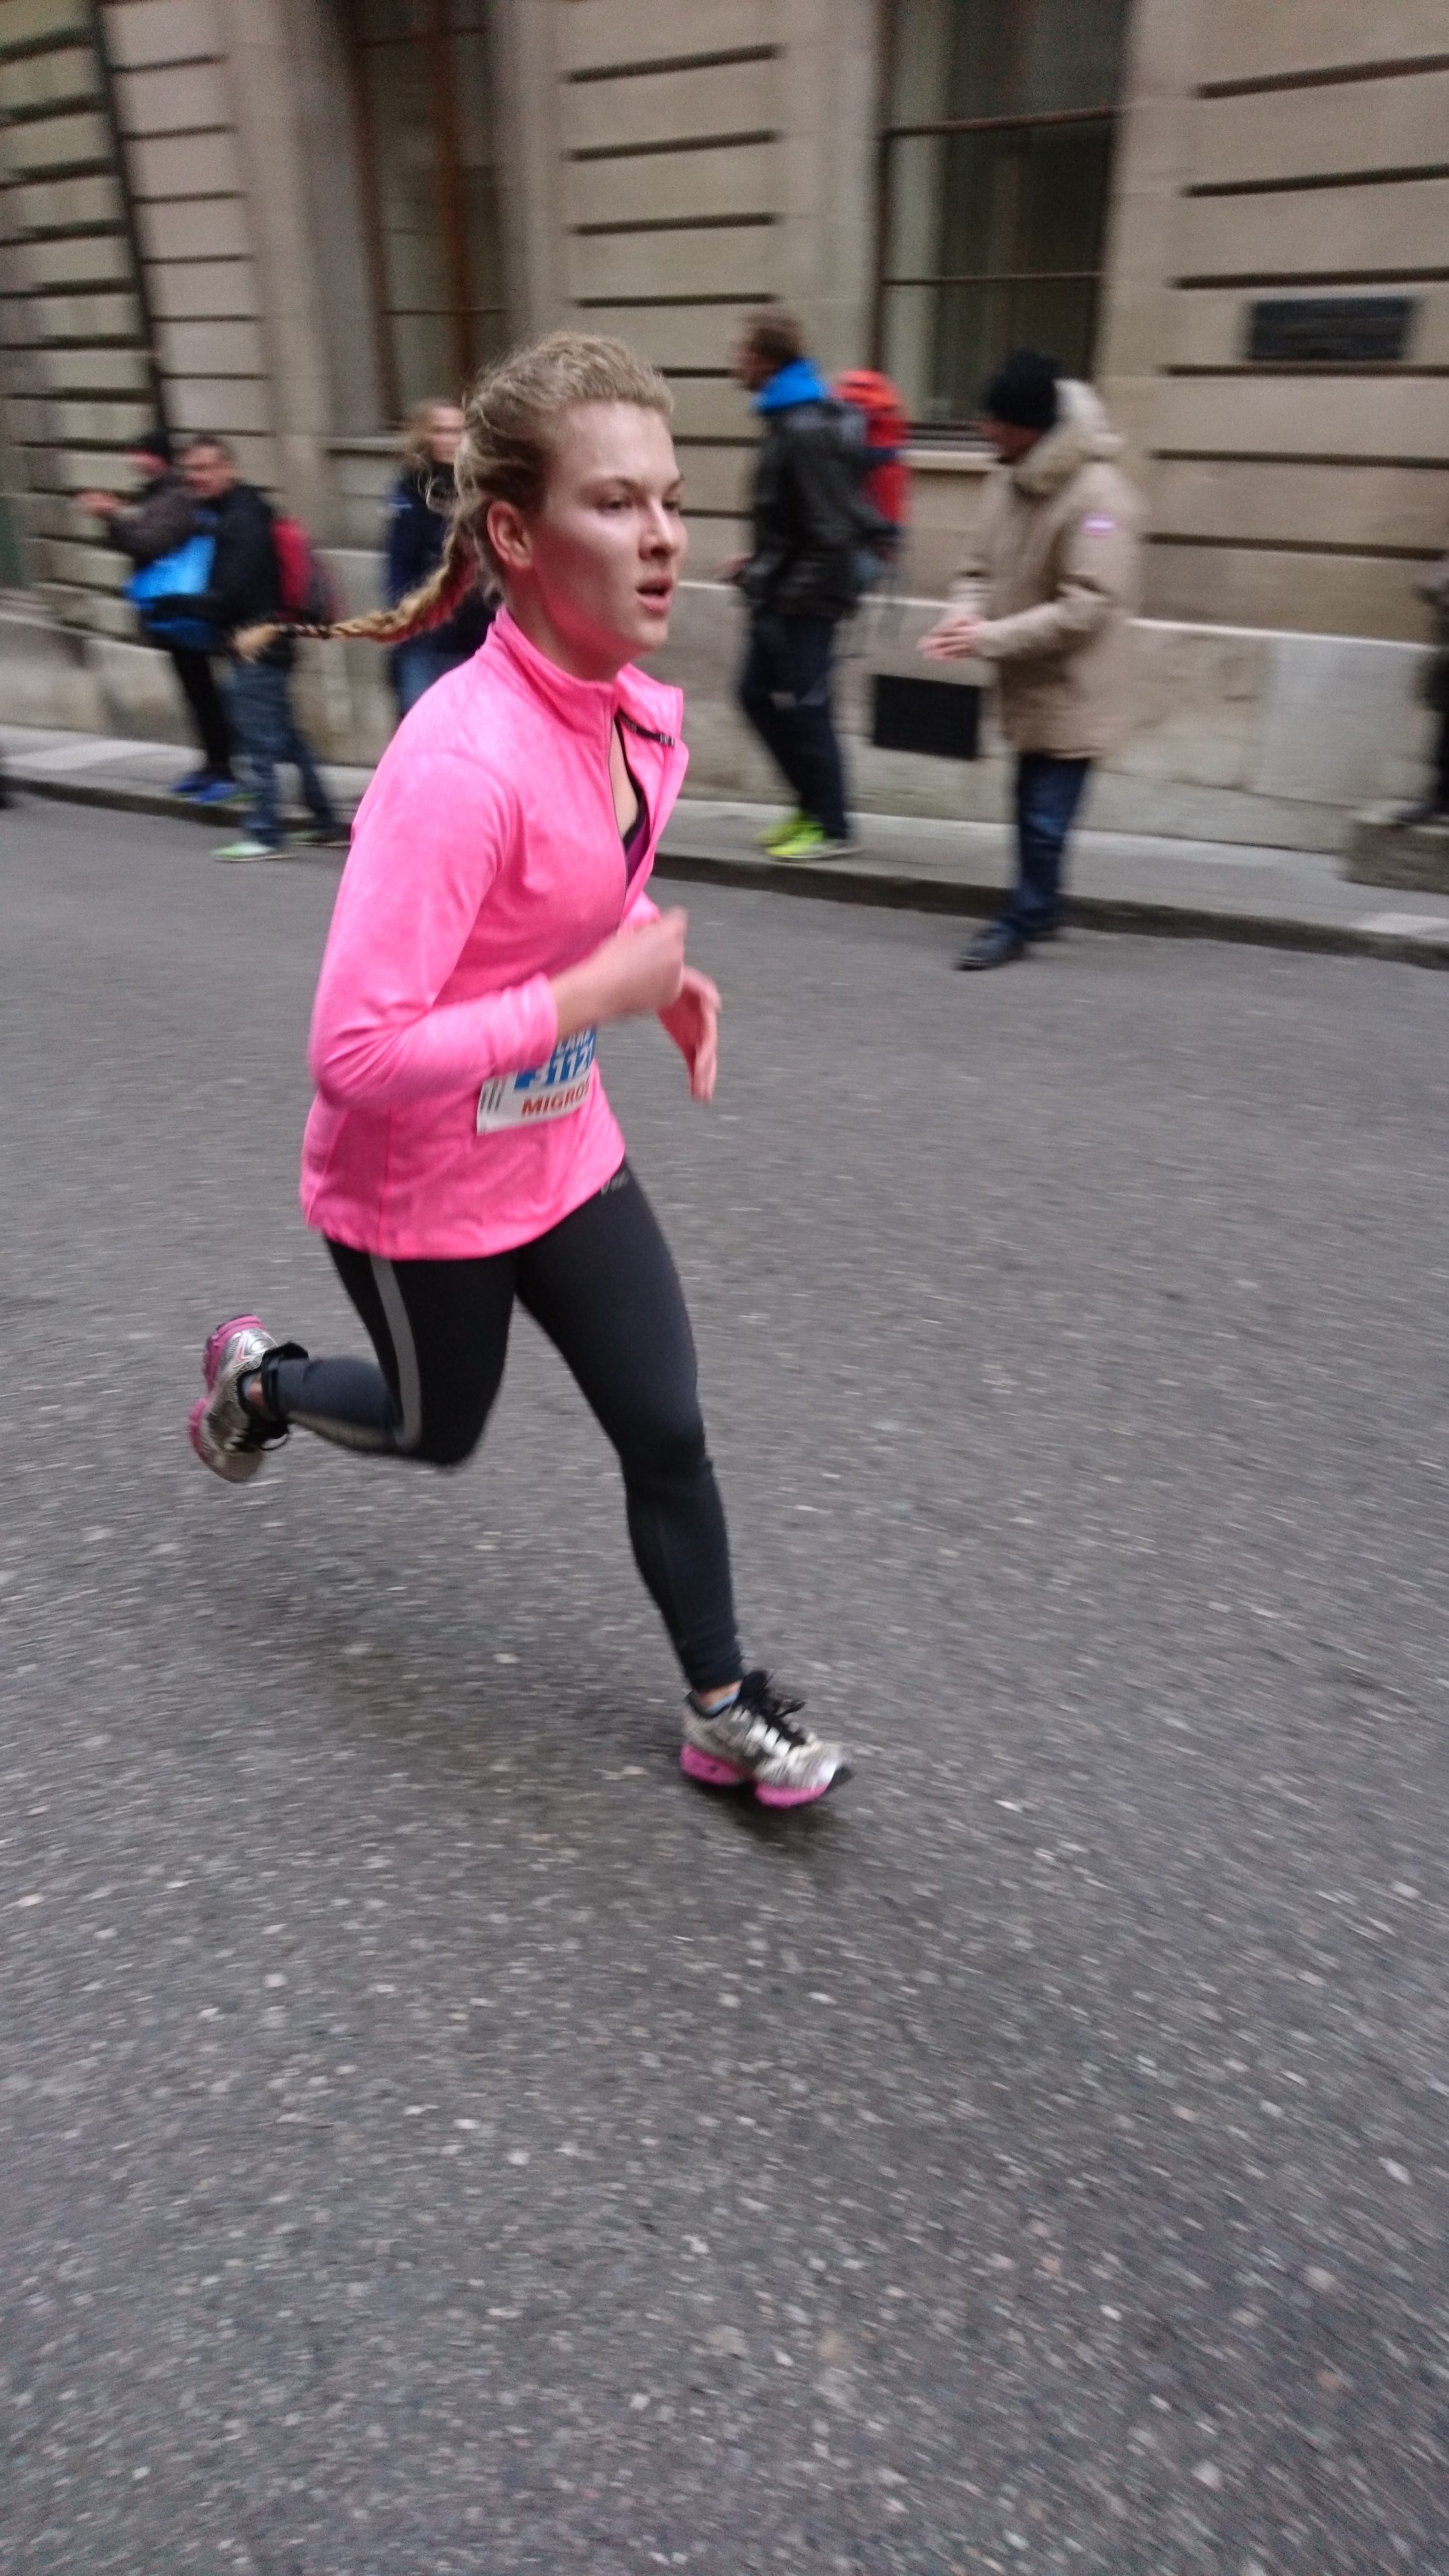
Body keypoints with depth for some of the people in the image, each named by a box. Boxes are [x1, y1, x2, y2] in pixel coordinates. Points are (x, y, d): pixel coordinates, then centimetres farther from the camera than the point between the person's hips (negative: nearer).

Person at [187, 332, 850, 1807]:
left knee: (666, 1428, 8)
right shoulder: (461, 763, -31)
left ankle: (724, 1715, 28)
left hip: (561, 1153, 7)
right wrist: (595, 994, -29)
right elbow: (356, 1053, -33)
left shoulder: (644, 716, -4)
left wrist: (663, 974, -3)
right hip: (418, 1185, -6)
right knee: (440, 1430, 19)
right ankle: (253, 1375, 52)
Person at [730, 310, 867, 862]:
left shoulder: (807, 431, -19)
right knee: (757, 694, 15)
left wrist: (787, 590, -18)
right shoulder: (789, 419, 11)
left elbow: (832, 531, -22)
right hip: (782, 594, 10)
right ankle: (812, 806, 25)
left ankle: (831, 827, 12)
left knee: (803, 709, -1)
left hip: (803, 600, -10)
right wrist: (761, 562, 12)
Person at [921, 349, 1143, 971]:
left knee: (1044, 819, -2)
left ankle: (1024, 919, 14)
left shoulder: (1099, 496, -20)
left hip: (1072, 691, -8)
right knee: (1031, 810, 17)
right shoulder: (1009, 481, 4)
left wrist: (990, 638, -27)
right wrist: (966, 613, -11)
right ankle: (1038, 911, 33)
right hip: (1028, 683, 8)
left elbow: (1088, 606, -25)